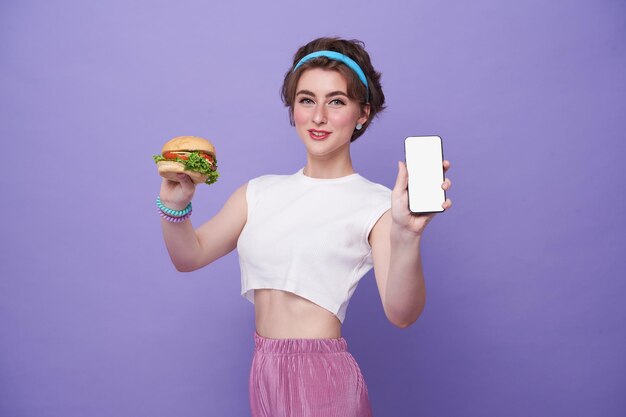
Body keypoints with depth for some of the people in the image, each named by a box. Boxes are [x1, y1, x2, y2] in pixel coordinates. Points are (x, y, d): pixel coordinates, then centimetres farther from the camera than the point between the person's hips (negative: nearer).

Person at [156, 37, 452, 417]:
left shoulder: (375, 204, -9)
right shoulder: (261, 193, 7)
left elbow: (401, 314, -22)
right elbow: (189, 256, 7)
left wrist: (406, 235, -39)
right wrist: (175, 204, -12)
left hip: (323, 380, -5)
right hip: (262, 374, 5)